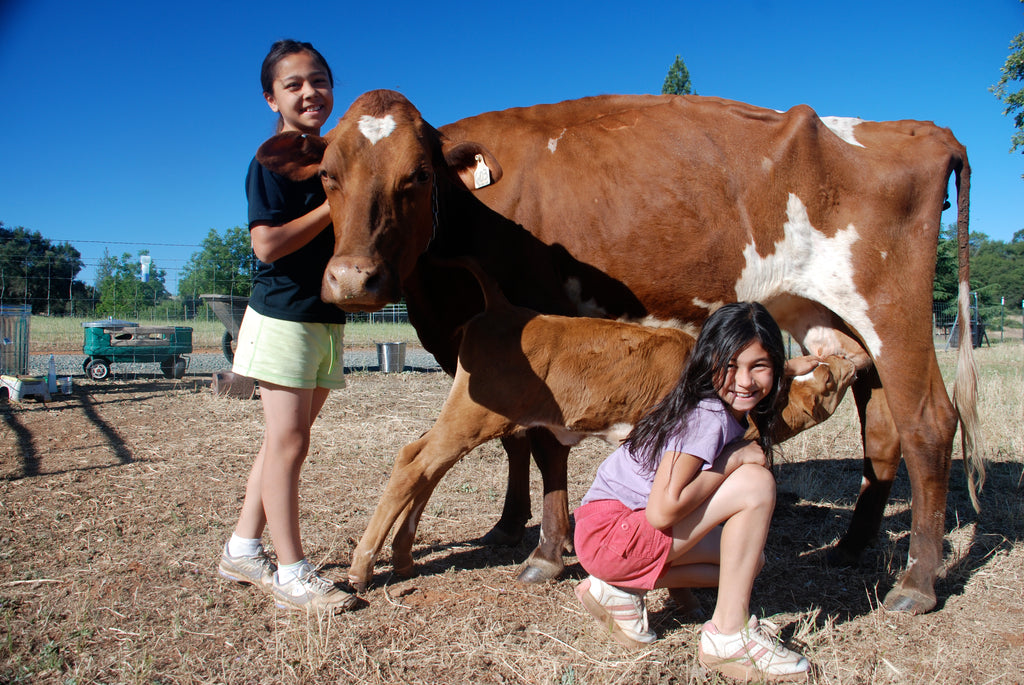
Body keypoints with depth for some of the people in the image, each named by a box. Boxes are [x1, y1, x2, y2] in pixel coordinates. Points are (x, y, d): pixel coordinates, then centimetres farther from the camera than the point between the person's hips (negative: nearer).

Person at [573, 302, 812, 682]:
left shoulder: (724, 401, 5)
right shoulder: (709, 418, -22)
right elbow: (662, 510, -29)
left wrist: (792, 367, 22)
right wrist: (735, 458, -19)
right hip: (611, 532, -10)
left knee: (748, 559, 12)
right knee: (755, 483, -18)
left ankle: (620, 588, 9)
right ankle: (729, 635, -10)